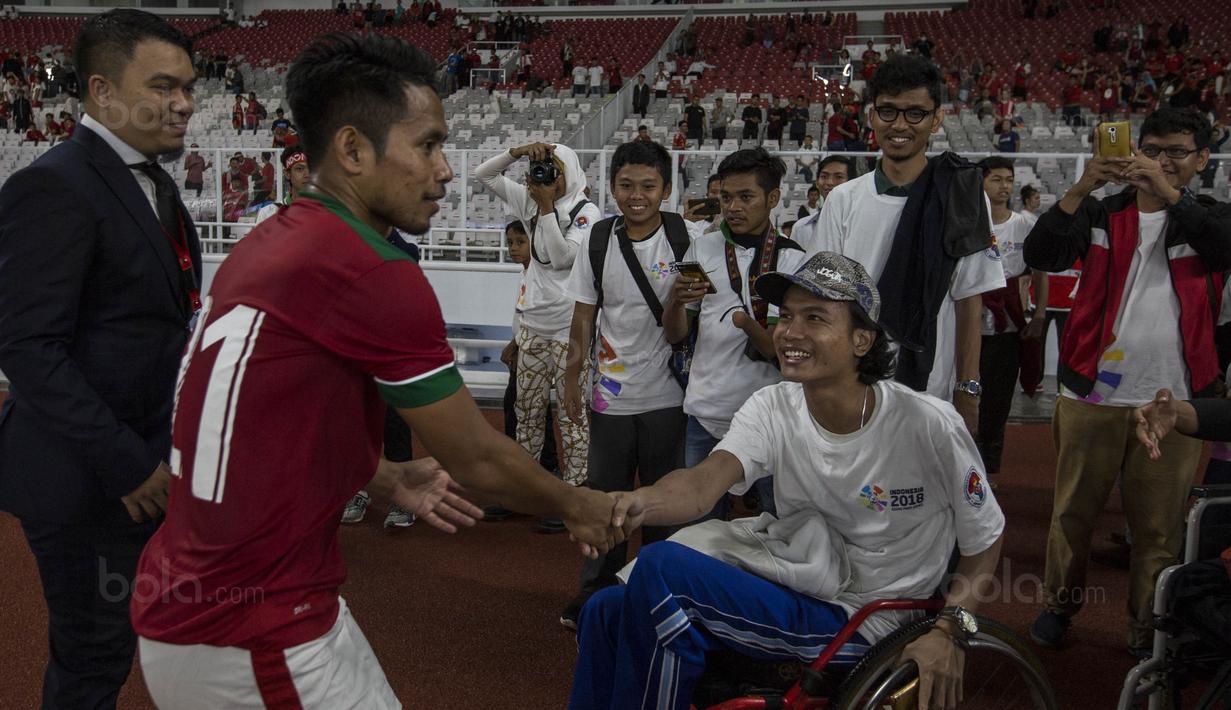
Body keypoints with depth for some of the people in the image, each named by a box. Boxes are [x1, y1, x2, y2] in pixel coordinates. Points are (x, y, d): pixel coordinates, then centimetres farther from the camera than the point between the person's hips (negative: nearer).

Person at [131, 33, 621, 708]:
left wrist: (392, 478, 21)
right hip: (257, 645, -8)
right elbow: (478, 458, -12)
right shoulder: (374, 276, -22)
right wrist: (578, 505, 5)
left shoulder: (264, 246, 5)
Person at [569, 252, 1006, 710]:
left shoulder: (928, 426, -17)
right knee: (607, 611, -6)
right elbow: (703, 482, -22)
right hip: (787, 582, 6)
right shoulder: (771, 409, -4)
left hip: (855, 620, -5)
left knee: (660, 568, -23)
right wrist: (635, 502, -43)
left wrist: (951, 628, -16)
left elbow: (986, 539, -3)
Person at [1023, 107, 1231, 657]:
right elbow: (1040, 255, -8)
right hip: (1092, 393, 0)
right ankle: (1059, 604, 27)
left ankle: (1148, 631, 19)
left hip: (1172, 401, 0)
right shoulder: (1103, 214, 7)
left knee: (1159, 526, 5)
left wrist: (1169, 194, -23)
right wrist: (1081, 188, -19)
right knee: (1073, 510, 9)